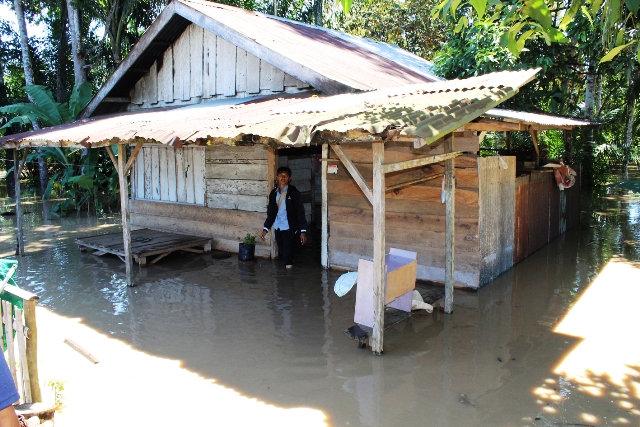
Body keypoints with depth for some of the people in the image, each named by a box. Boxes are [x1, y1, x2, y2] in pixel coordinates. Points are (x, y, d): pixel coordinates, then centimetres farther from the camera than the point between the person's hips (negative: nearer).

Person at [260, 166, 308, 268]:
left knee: (287, 252, -7)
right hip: (277, 227, 5)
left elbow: (300, 212, -9)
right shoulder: (273, 193, 8)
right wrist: (266, 229, 10)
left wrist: (303, 231, -14)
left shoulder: (294, 193, -7)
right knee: (282, 252, 9)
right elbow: (270, 212, 14)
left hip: (289, 228, -5)